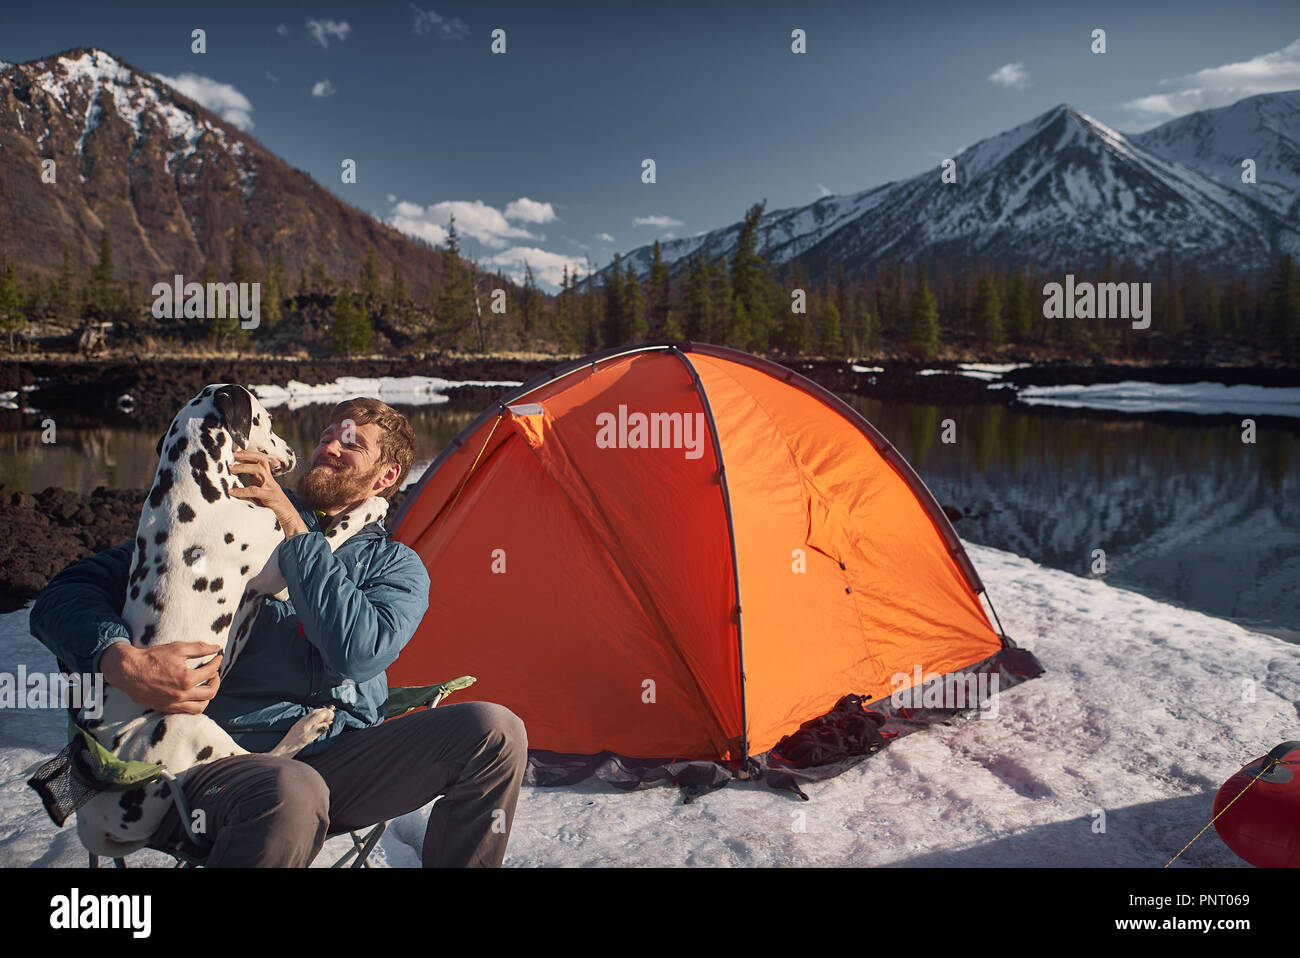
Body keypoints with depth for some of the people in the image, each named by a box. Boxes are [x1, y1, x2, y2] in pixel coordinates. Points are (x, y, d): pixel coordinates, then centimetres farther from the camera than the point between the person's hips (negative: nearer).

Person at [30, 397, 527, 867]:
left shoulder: (397, 566, 9)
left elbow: (357, 651, -16)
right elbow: (68, 595, 2)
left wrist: (292, 526, -13)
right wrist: (123, 662, -21)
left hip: (335, 763, 3)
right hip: (218, 763, -2)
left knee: (494, 733, -19)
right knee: (290, 794, -39)